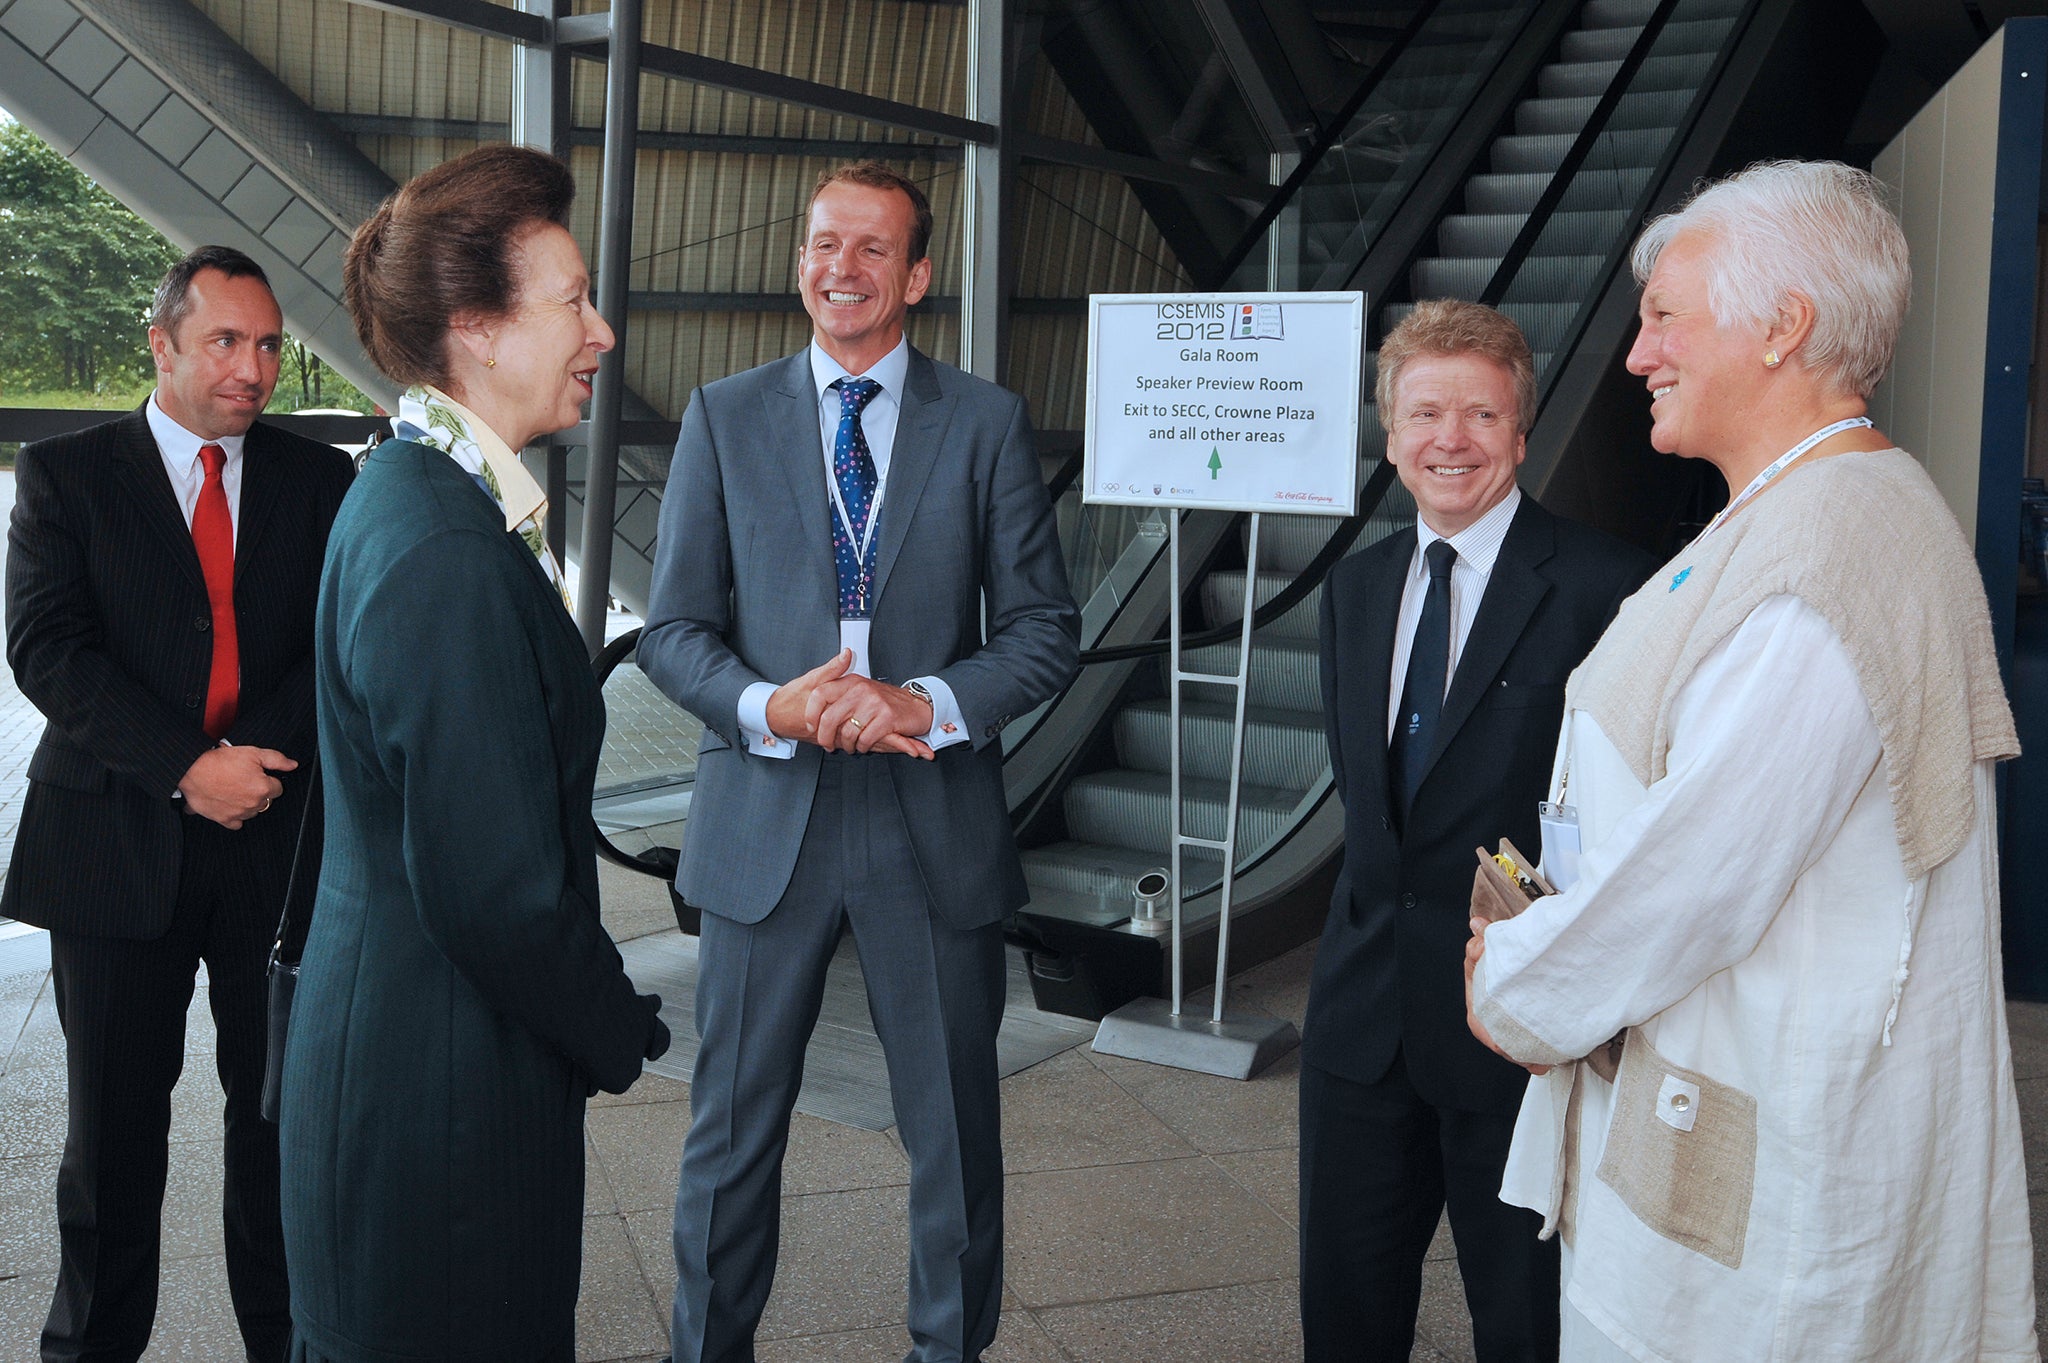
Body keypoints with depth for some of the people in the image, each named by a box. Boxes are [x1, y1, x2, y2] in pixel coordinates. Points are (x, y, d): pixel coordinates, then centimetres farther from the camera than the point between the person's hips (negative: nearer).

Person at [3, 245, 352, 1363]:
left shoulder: (319, 482, 8)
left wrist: (265, 753, -14)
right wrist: (188, 767, -18)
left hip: (280, 841, 2)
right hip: (118, 845, -1)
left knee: (280, 1107, 10)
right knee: (116, 1120, 9)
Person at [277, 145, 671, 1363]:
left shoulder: (415, 492, 6)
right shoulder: (448, 552, -26)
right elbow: (496, 884, -26)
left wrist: (594, 1005, 13)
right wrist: (618, 1031, -9)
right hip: (445, 1081, -10)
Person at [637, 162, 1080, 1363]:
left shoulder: (988, 423, 3)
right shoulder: (723, 419, 5)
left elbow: (1046, 631, 1)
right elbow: (674, 629, 3)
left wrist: (929, 704, -16)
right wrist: (768, 705, -16)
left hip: (937, 825, 0)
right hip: (766, 823, 1)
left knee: (956, 1131, 12)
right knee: (734, 1128, 11)